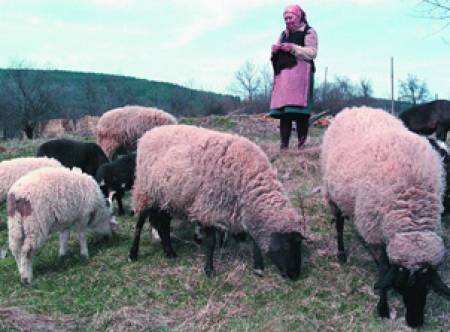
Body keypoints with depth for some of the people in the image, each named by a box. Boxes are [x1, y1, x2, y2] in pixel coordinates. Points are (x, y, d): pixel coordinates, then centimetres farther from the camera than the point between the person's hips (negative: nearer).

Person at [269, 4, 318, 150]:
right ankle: (284, 143, -2)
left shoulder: (309, 32, 7)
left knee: (299, 110, -15)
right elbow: (276, 55, 27)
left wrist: (293, 48, -12)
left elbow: (312, 53, -5)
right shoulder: (284, 34, 25)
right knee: (283, 110, -2)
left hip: (300, 74, -6)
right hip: (283, 73, 6)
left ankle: (302, 143, -15)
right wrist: (275, 49, 4)